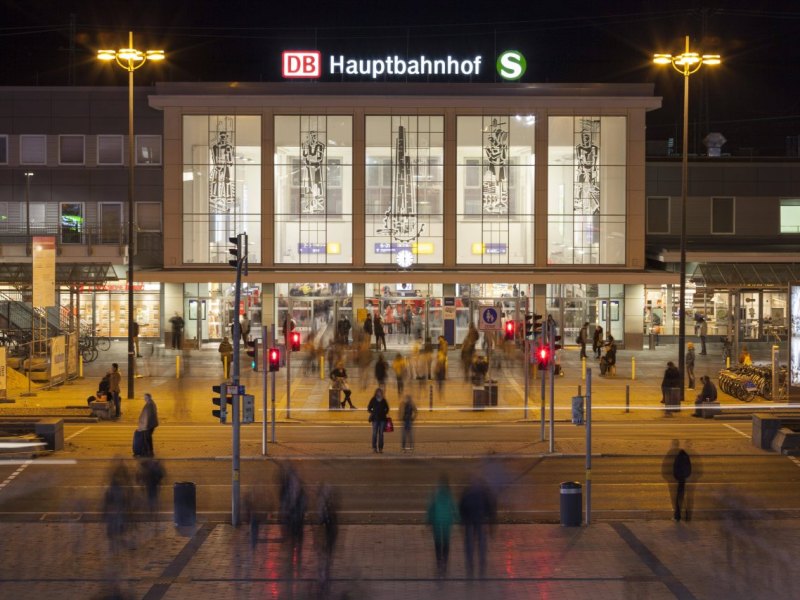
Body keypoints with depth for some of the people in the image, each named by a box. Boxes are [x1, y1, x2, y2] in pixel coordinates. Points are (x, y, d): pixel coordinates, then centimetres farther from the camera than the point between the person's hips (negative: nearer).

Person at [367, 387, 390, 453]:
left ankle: (380, 448, 5)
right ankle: (374, 448, -2)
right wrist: (373, 413, -5)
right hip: (375, 419, -2)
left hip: (382, 419, 2)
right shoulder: (373, 400, 3)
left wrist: (385, 413, 4)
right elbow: (369, 409, 6)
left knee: (381, 434, 2)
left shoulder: (383, 400, 9)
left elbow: (387, 408, 18)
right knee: (375, 433, -5)